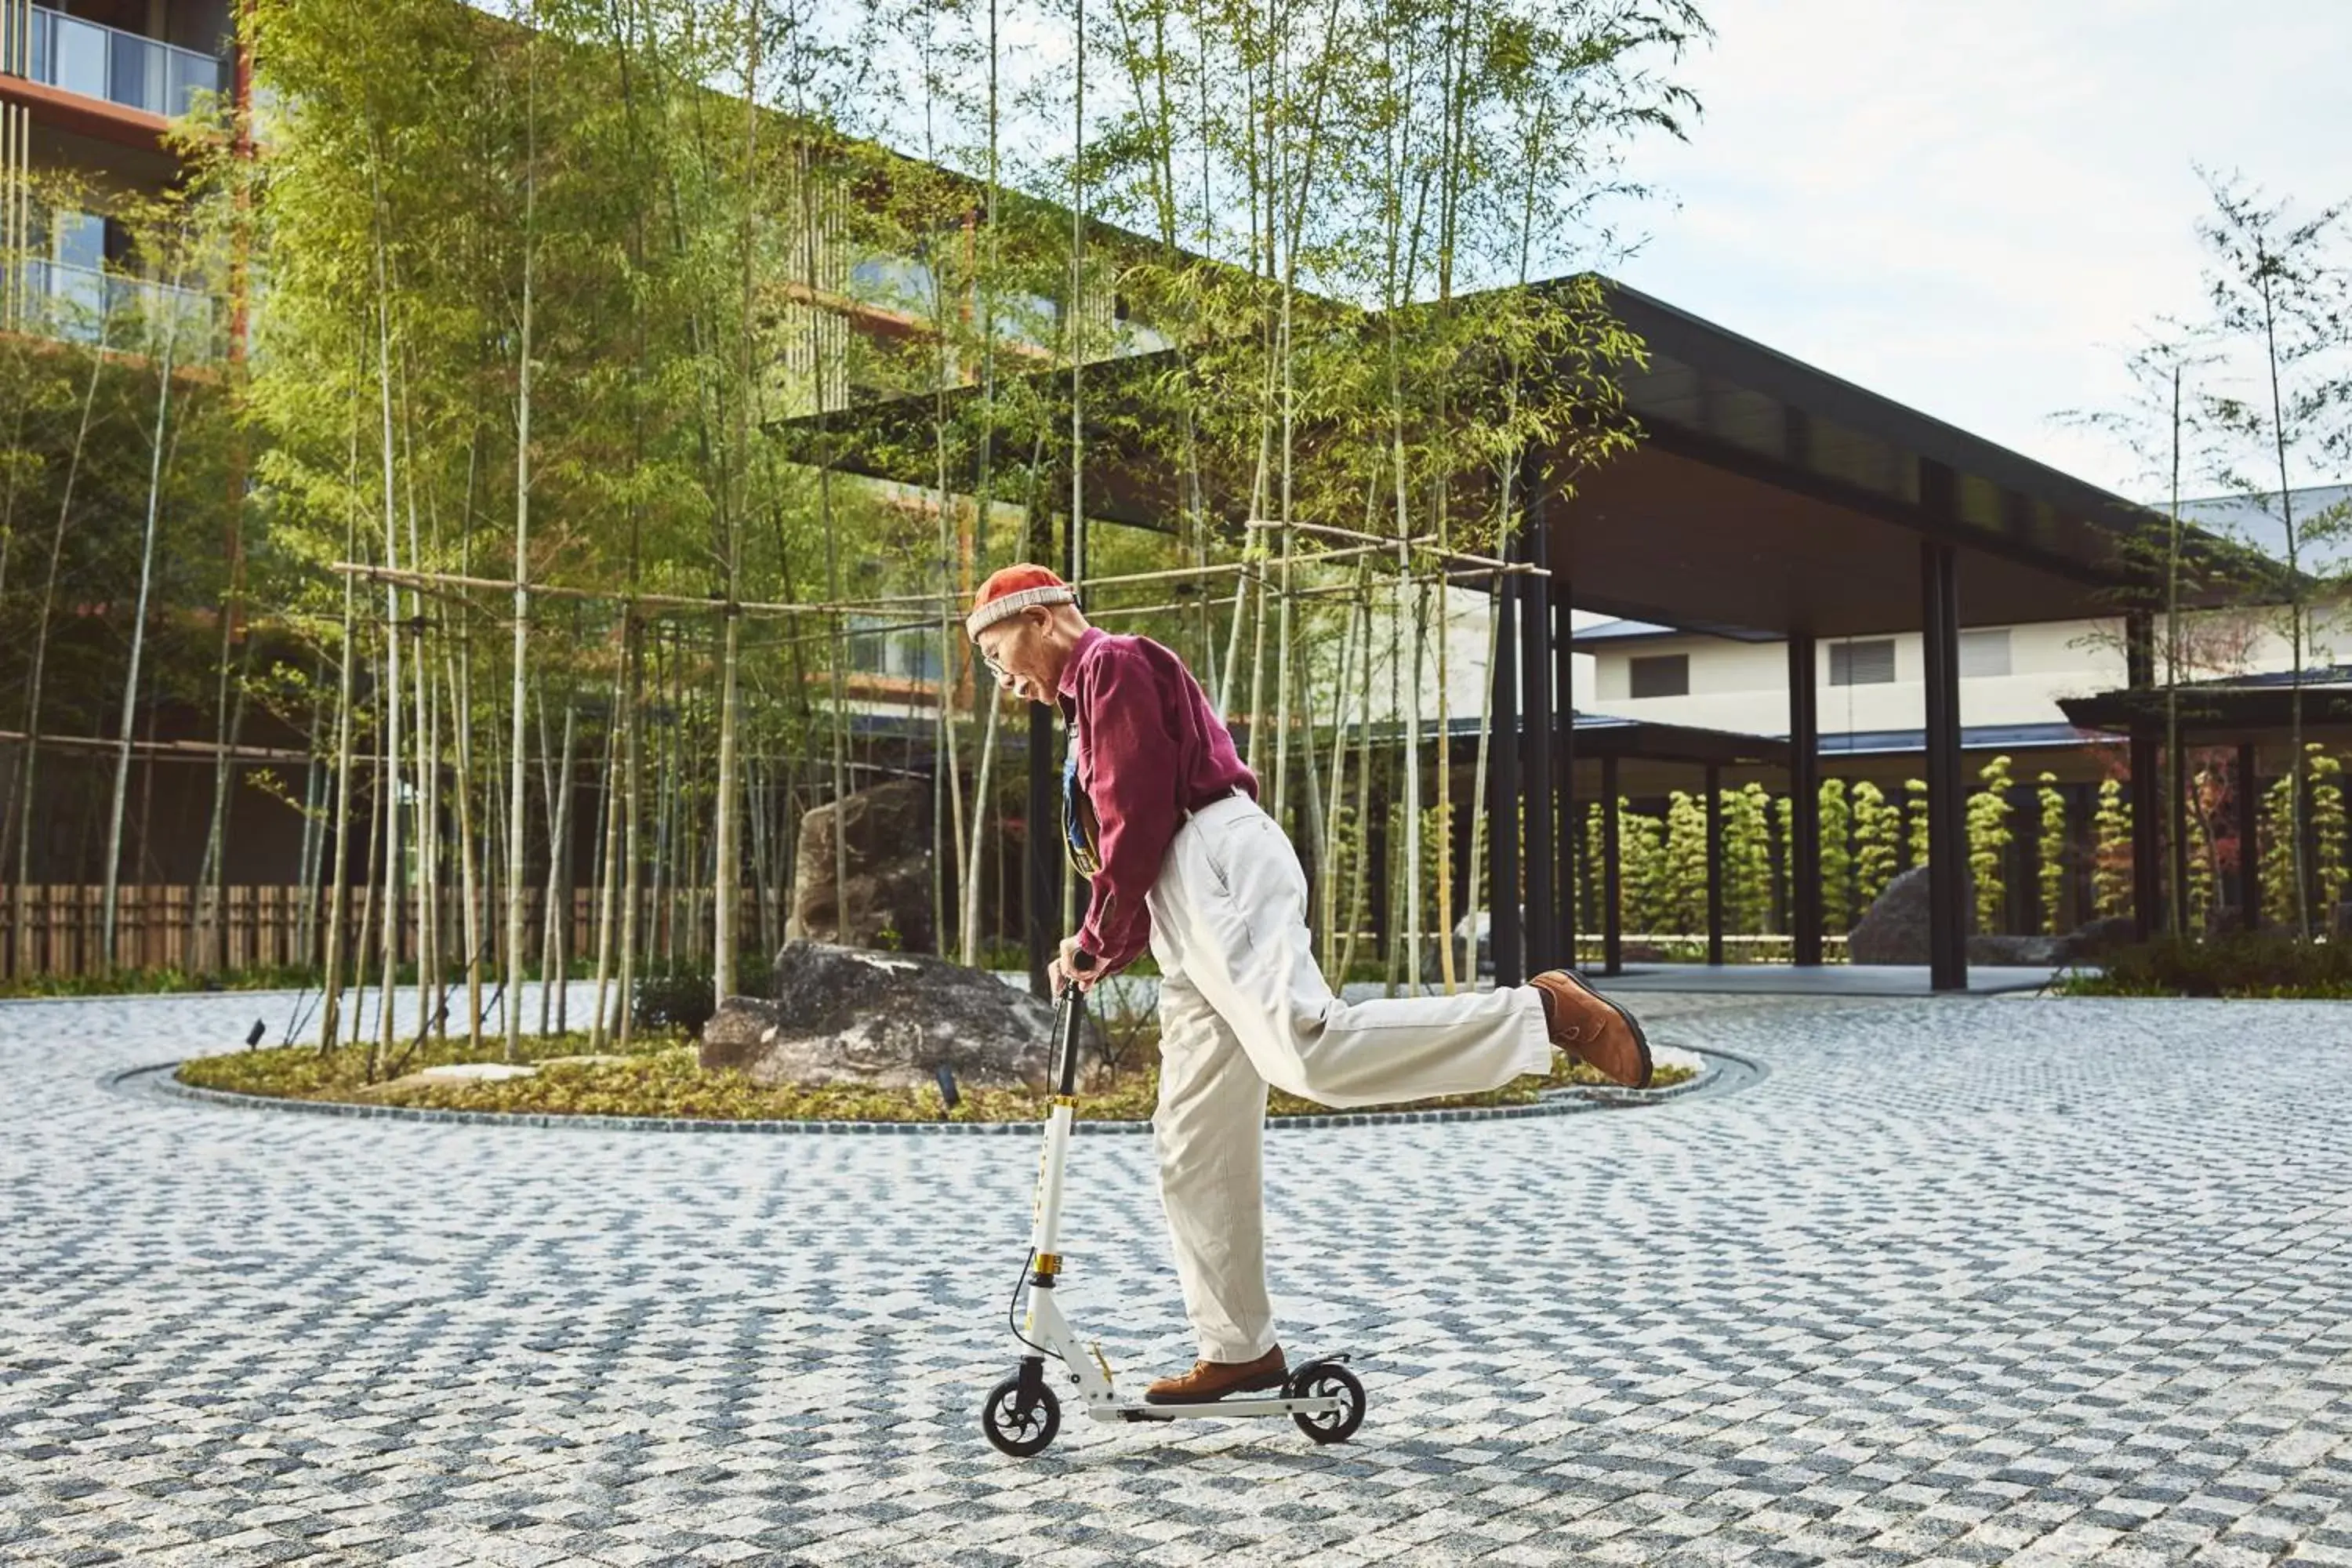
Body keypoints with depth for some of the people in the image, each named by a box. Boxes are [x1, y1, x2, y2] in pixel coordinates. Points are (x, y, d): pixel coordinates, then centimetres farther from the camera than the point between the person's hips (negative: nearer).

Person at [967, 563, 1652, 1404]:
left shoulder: (1114, 663, 2)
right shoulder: (1093, 701, 32)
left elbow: (1138, 813, -9)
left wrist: (1097, 939, -2)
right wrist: (1107, 952, 16)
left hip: (1220, 865, -10)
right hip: (1188, 911, 10)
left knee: (1312, 1051, -33)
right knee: (1196, 1144, 7)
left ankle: (1539, 1011, -26)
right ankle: (1240, 1349, 11)